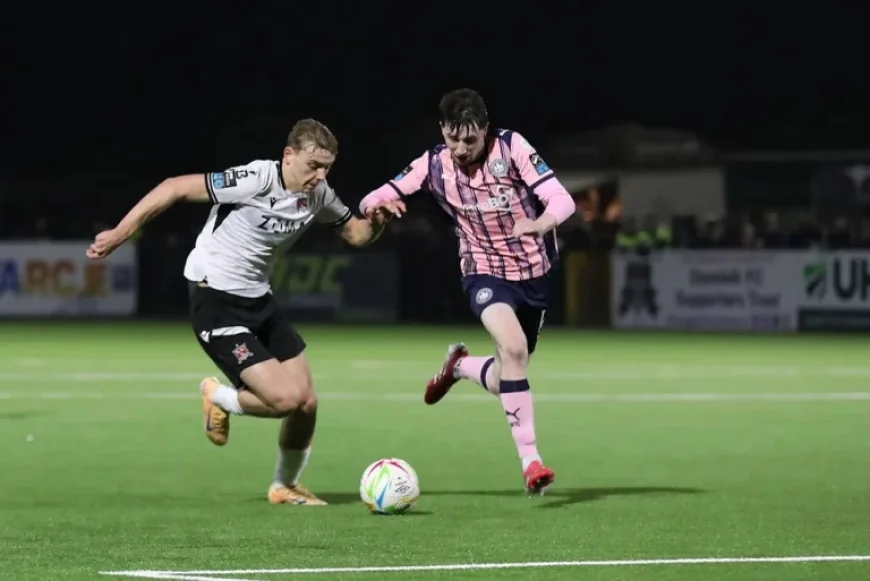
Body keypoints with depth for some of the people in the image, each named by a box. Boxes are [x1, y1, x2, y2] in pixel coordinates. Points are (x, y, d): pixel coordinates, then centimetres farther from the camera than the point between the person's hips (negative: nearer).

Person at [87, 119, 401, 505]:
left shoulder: (318, 195, 0)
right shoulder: (256, 180, -23)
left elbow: (356, 234, 16)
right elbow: (175, 188, -22)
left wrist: (376, 222, -9)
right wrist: (119, 234, -23)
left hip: (258, 300, 8)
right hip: (216, 302, -8)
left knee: (306, 402, 2)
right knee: (285, 398, -17)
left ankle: (285, 486, 27)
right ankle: (219, 399, 15)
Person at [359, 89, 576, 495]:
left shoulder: (511, 147, -14)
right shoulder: (434, 165, -9)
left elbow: (562, 200, -19)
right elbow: (375, 200, -7)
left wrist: (539, 223, -41)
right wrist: (377, 204, -32)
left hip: (533, 273, 1)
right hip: (485, 272, -1)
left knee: (504, 381, 8)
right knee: (513, 347, -31)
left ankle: (459, 366, 45)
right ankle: (530, 460, -26)